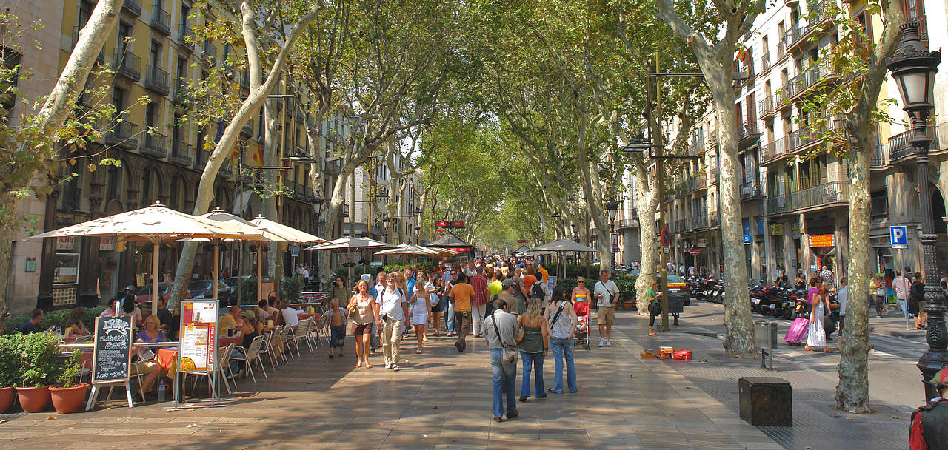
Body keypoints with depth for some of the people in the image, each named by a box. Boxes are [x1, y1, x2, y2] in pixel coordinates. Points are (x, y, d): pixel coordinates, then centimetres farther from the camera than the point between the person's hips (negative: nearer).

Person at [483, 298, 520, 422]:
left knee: (497, 382, 7)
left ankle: (498, 414, 6)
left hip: (494, 352, 2)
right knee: (510, 381, 12)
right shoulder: (511, 317, -1)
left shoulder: (487, 319, 5)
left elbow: (487, 339, 13)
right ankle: (511, 411, 22)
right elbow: (515, 336, 6)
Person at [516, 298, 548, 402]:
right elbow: (544, 335, -13)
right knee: (538, 370, 14)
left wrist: (517, 339, 5)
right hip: (538, 348, -2)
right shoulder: (541, 320, -10)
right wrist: (546, 348, -5)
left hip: (525, 347, 2)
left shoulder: (523, 317, -4)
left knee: (526, 370, 5)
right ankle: (539, 392, 27)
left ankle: (524, 393, -6)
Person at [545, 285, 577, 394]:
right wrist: (571, 332, -9)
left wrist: (550, 332, -8)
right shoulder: (567, 304, -3)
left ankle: (558, 388, 4)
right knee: (570, 360, 11)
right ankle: (572, 387, 18)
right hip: (567, 336, 0)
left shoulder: (549, 306, 0)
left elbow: (545, 320, -8)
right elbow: (575, 319, -12)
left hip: (555, 336, 0)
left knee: (558, 361, 5)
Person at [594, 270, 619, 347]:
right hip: (602, 306, -1)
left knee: (609, 324, 5)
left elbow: (617, 293, 10)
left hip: (611, 306, 1)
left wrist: (616, 298, -11)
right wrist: (598, 296, -6)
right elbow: (595, 295, 17)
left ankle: (607, 340, 14)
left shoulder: (612, 283, 7)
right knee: (601, 323, -13)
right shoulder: (597, 284, 8)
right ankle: (601, 339, -2)